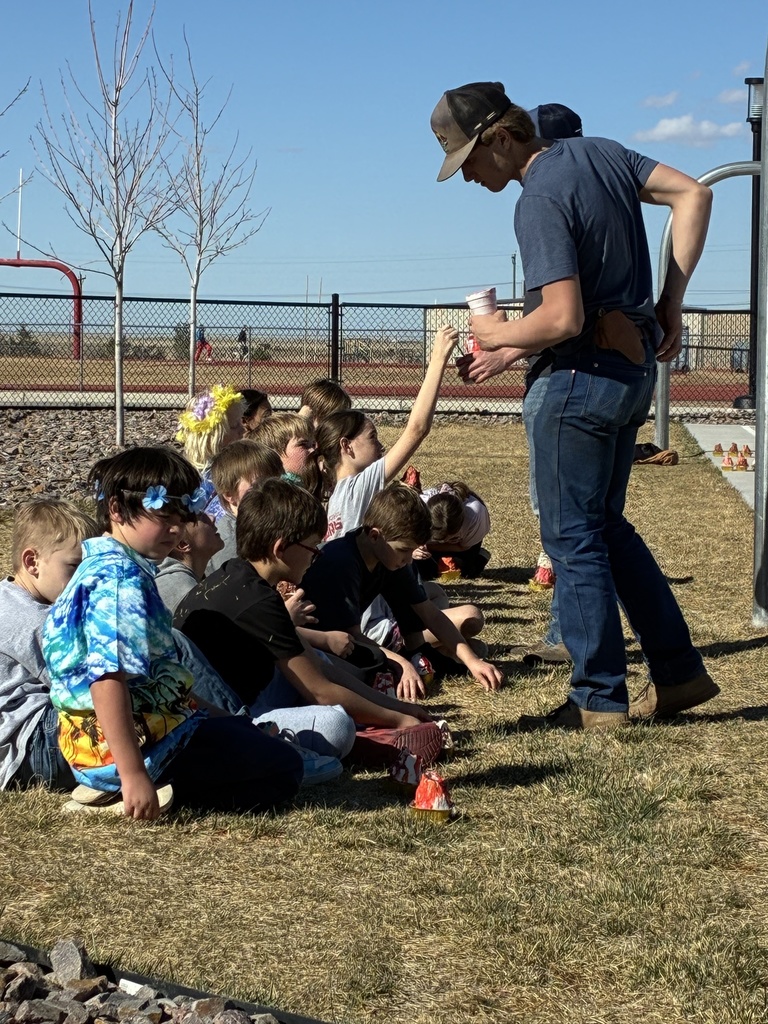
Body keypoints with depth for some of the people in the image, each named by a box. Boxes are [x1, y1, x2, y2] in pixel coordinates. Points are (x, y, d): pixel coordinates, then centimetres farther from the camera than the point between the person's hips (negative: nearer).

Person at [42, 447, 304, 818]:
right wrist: (133, 773, -31)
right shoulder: (120, 579, -20)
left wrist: (201, 712, 26)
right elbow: (108, 677, -30)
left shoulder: (99, 568, 13)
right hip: (145, 742, -10)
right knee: (284, 769, -1)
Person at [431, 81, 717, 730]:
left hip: (588, 374, -9)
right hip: (637, 365, 9)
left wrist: (500, 336, -5)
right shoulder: (597, 152, 8)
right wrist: (670, 300, 8)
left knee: (572, 535, 1)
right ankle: (679, 672, 20)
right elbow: (694, 194, 10)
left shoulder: (539, 202, -19)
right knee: (606, 522, 18)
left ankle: (600, 699, 6)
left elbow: (564, 319, -25)